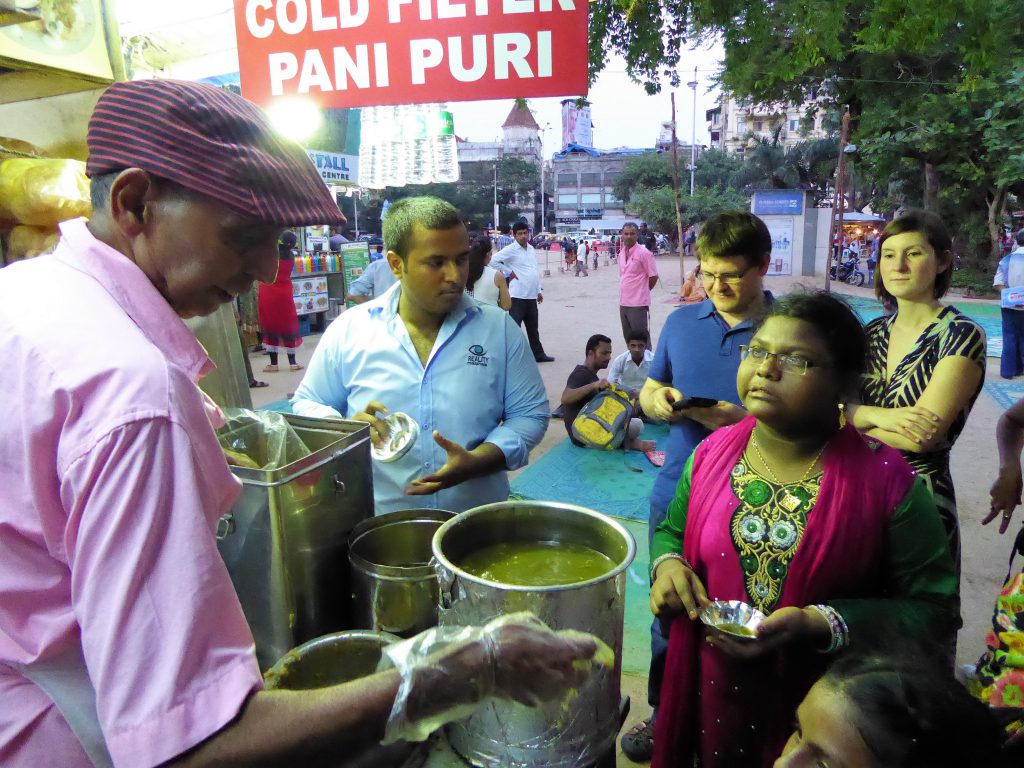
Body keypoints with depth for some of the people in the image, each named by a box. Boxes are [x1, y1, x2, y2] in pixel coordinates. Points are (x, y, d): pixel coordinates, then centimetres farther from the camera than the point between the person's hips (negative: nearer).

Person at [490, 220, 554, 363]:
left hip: (531, 296, 7)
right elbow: (493, 261, -17)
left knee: (533, 328, 18)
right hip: (517, 296, -7)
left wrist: (539, 290, 17)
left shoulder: (531, 249, 14)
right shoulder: (510, 249, -9)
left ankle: (538, 354, 29)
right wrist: (509, 272, -11)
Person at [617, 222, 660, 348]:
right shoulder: (622, 252, 11)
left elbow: (653, 277, -8)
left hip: (638, 304, -7)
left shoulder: (644, 253, -11)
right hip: (623, 303, 7)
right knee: (628, 338, 15)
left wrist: (642, 291, 2)